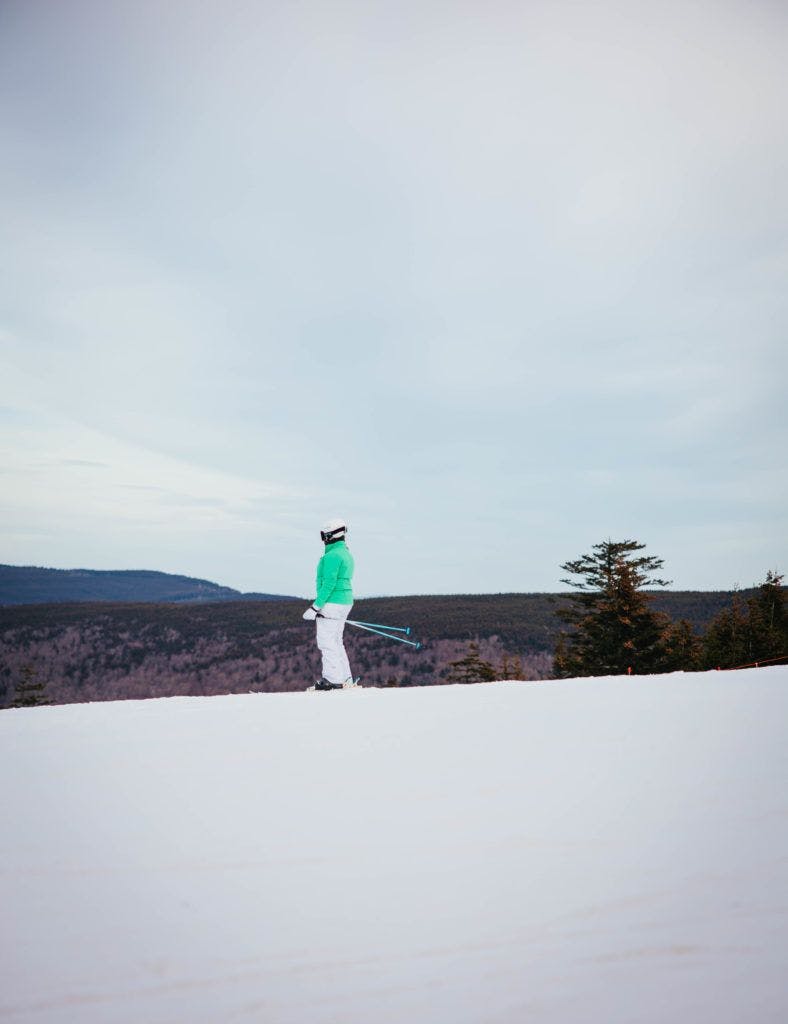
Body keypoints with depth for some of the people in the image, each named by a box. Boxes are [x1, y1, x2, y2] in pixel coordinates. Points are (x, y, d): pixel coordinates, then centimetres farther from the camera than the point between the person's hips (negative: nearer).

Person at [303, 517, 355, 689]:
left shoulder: (332, 555, -16)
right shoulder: (346, 554, 15)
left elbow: (328, 584, -21)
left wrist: (315, 607, -20)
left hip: (331, 603, -10)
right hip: (345, 602, 10)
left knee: (326, 642, -4)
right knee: (336, 642, 15)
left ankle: (333, 680, -4)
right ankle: (346, 680, 16)